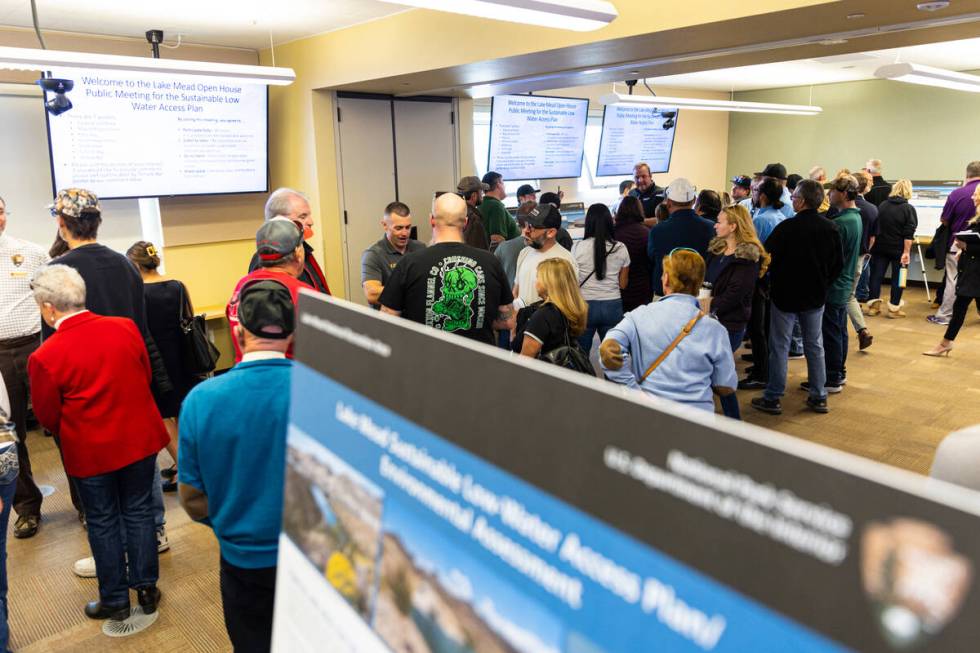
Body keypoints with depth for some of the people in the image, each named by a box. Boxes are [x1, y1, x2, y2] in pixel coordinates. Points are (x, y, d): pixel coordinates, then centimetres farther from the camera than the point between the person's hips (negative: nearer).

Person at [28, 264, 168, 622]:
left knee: (103, 522, 14)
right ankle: (146, 588, 28)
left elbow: (48, 417, -7)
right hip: (139, 439, 3)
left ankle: (115, 600, 28)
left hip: (90, 451, -3)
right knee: (139, 512, 17)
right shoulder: (125, 327, -9)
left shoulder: (44, 357, -19)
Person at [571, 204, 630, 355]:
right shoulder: (620, 248, -3)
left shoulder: (578, 248, -8)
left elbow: (573, 283, -4)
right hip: (613, 305, 2)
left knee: (581, 354, 11)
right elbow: (623, 284, 5)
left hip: (585, 305, -1)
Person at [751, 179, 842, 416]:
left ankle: (772, 398, 9)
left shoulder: (787, 227, -19)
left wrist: (774, 281, 4)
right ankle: (819, 397, 21)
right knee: (815, 345, 14)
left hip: (785, 294, -5)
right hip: (816, 297, 5)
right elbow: (838, 263, 5)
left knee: (780, 347, 3)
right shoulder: (830, 228, -3)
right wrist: (822, 284, 15)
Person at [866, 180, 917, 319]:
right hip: (899, 249, -3)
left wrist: (873, 245, 20)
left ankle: (873, 305, 7)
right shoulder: (909, 209, -9)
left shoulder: (882, 205, 4)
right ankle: (894, 308, 9)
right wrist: (906, 252, -14)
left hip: (880, 247, 3)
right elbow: (908, 234, -14)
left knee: (876, 275, 8)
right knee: (898, 278, 6)